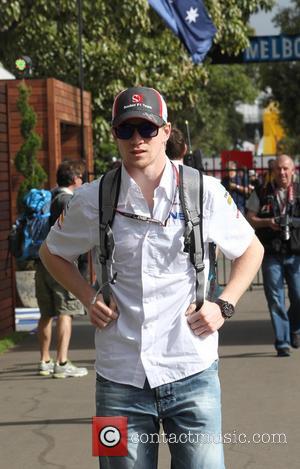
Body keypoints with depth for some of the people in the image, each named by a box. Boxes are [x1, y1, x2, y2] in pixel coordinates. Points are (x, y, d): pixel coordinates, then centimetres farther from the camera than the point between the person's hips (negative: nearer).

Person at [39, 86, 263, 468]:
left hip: (192, 374, -1)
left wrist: (224, 306, 0)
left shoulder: (204, 192, -2)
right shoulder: (92, 200, 0)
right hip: (120, 379, 1)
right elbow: (52, 253, 18)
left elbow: (251, 250, 13)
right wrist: (88, 297, 3)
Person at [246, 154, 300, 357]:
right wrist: (267, 222, -11)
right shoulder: (262, 194, 6)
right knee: (275, 300, -2)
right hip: (271, 254, -1)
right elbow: (249, 218, 5)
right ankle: (282, 342, 5)